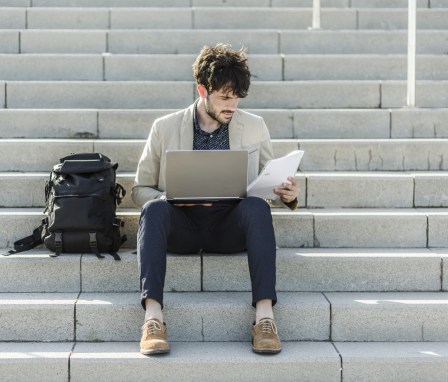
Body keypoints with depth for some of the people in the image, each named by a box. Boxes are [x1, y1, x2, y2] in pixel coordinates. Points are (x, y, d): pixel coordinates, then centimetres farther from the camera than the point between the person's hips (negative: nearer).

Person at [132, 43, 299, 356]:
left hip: (230, 225, 1)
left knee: (257, 206, -32)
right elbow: (141, 189, 10)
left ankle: (264, 315, -40)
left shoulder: (254, 127, 12)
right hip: (181, 226, 0)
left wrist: (288, 195, -10)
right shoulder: (165, 128, 8)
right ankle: (153, 316, -41)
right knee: (154, 209, -33)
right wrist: (167, 198, -13)